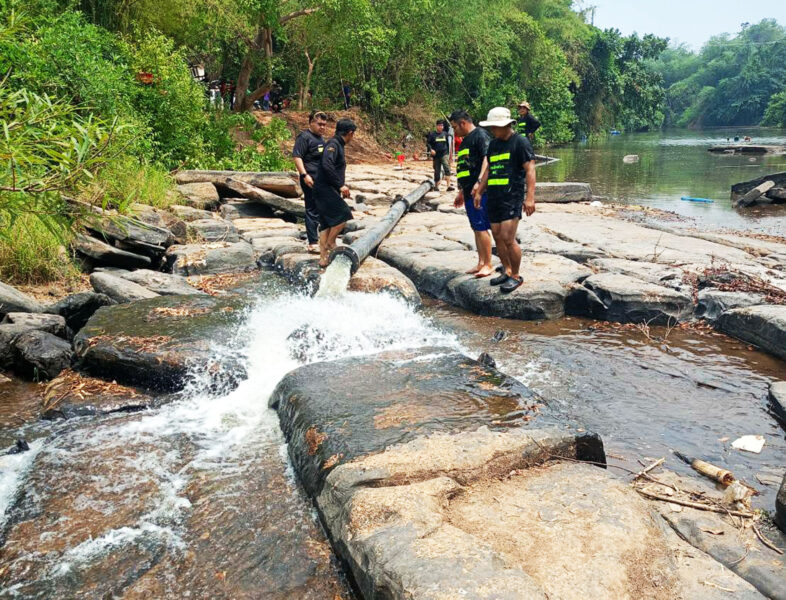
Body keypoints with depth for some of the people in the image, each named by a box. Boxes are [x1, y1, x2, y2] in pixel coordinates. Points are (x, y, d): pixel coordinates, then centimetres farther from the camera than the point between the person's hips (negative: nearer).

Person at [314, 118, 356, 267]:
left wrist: (342, 187, 22)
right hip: (325, 189, -10)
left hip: (330, 190, 10)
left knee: (327, 223, 8)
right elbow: (327, 165, -28)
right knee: (343, 214, -17)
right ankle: (330, 244, -5)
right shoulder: (333, 144, -12)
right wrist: (341, 185, -25)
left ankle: (323, 257, 10)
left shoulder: (338, 145, 20)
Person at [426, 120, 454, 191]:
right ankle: (436, 185, 23)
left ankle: (449, 185, -25)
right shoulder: (432, 134, 1)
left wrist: (448, 153, 21)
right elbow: (428, 143, -1)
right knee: (437, 171, 6)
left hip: (444, 154, 1)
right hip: (436, 155, -1)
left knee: (447, 168, -18)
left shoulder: (445, 134, 11)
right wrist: (431, 149, -18)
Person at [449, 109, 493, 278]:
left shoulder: (480, 135, -7)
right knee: (476, 228, 11)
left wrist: (479, 182, -29)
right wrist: (461, 192, 29)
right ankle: (481, 262, 16)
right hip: (469, 192, 9)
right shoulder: (465, 141, 22)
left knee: (481, 227, -9)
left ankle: (488, 265, -3)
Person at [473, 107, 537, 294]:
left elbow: (530, 170, -12)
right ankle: (507, 272, 23)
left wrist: (530, 197, -19)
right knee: (497, 237, 9)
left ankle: (516, 276, 3)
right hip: (494, 197, 8)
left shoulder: (520, 142, -7)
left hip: (512, 196, -8)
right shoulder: (493, 144, 16)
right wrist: (478, 192, 23)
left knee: (508, 238, -12)